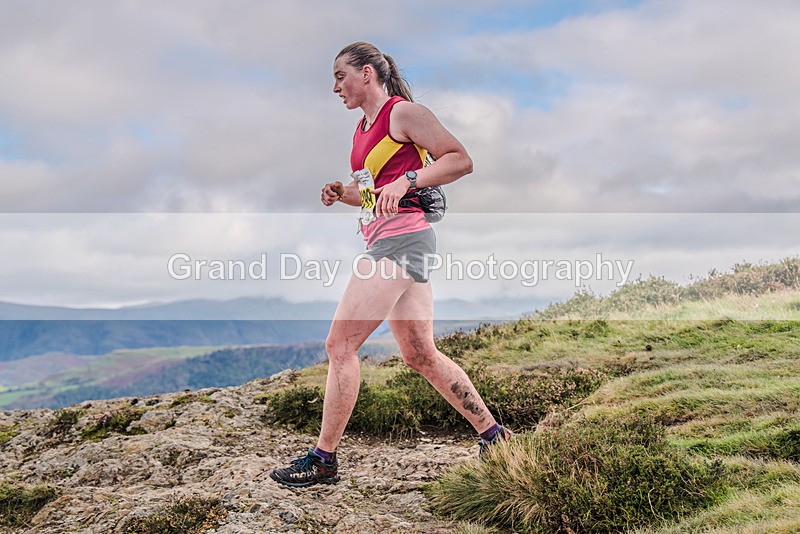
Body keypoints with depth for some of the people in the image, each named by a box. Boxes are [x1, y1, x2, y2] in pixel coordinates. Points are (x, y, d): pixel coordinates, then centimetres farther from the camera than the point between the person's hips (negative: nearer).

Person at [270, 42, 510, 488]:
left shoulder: (402, 112, -6)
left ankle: (324, 460, 1)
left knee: (340, 345, -8)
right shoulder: (364, 128, 21)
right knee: (421, 355, 11)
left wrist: (405, 181, -21)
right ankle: (493, 434, 19)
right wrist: (343, 194, 9)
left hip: (401, 240, -10)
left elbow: (461, 160, -11)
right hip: (390, 241, 10)